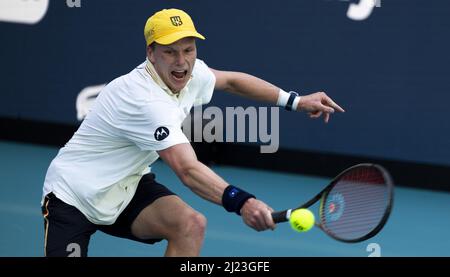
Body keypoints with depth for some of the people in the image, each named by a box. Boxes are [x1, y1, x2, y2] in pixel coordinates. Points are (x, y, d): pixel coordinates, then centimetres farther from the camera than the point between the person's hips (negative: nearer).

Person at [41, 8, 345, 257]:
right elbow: (188, 170, -44)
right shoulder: (146, 100, -33)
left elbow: (231, 80, 17)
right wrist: (241, 202, -59)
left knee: (191, 225, -21)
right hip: (72, 195, -7)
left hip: (126, 186, 7)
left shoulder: (190, 74, -7)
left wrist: (295, 100, 10)